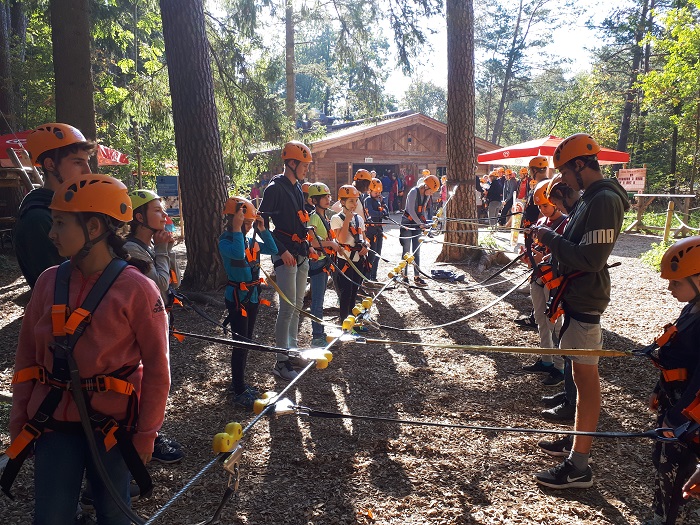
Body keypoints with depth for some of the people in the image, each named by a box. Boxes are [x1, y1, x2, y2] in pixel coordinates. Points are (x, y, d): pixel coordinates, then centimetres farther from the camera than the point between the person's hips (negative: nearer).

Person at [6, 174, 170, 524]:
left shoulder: (136, 289, -14)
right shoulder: (49, 282, -1)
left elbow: (156, 369, -10)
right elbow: (27, 356, 7)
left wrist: (145, 436, -7)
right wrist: (19, 421, 7)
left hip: (111, 425, -3)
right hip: (53, 421, 3)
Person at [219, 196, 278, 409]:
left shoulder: (251, 240, 7)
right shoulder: (225, 241, -14)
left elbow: (273, 250, 7)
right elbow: (237, 254, -35)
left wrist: (262, 230, 0)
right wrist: (237, 229, -29)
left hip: (252, 295, 8)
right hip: (237, 297, -8)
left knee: (247, 341, 16)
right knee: (241, 343, -4)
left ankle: (239, 383, 31)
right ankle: (239, 391, 7)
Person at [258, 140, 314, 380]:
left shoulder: (298, 187, 14)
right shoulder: (275, 188, -13)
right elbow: (262, 222, -16)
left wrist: (307, 245, 17)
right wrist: (281, 250, -19)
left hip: (300, 253, 9)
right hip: (285, 255, -9)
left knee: (298, 305, 15)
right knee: (287, 307, -8)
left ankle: (293, 349, 29)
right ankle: (281, 361, 0)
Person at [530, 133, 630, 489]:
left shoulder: (604, 200, -19)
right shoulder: (593, 197, 13)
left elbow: (591, 258, -26)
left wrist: (551, 239, -16)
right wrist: (553, 239, 5)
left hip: (585, 300, -10)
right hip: (578, 296, 10)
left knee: (585, 376, -5)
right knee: (583, 373, 19)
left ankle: (579, 467, 3)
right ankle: (581, 440, 34)